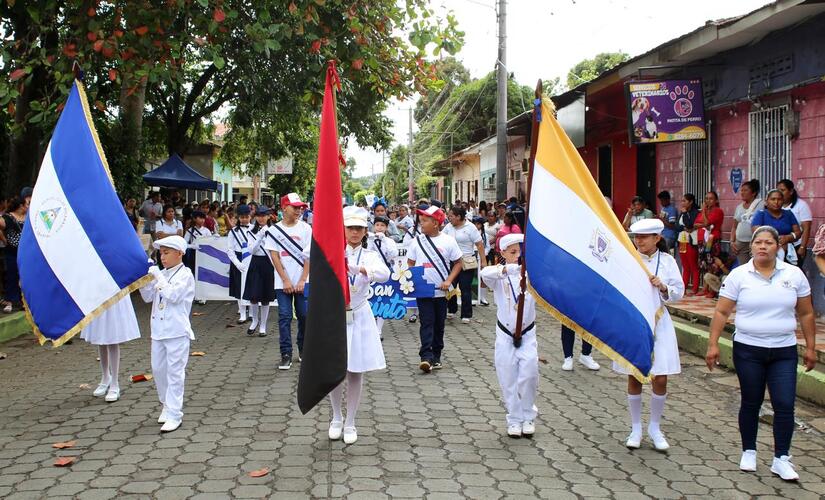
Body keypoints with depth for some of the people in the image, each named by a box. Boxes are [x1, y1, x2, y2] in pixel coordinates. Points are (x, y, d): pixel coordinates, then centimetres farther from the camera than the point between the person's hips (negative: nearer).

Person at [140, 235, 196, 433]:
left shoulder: (185, 275, -8)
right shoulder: (161, 274, 11)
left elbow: (173, 295, -20)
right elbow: (148, 297, 14)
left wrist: (158, 277, -17)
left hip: (177, 331, -7)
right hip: (159, 330, 7)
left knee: (174, 372, -5)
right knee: (158, 369, 13)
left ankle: (174, 415, -2)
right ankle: (167, 405, 30)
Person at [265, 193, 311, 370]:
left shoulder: (306, 228, 1)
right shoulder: (274, 230, 1)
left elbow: (309, 256, -2)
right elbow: (274, 257, -2)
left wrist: (302, 281, -8)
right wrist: (286, 281, -9)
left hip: (302, 282, 1)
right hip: (283, 283, 0)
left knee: (304, 315, 5)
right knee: (284, 317, -2)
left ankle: (303, 350, 23)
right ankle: (286, 354, 3)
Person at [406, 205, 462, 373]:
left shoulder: (448, 241, -3)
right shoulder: (417, 241, 2)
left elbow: (457, 263, 3)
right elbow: (410, 264, 9)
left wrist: (449, 280, -10)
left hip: (441, 291, 0)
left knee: (439, 325, 9)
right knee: (427, 323, -8)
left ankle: (436, 356, 20)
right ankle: (426, 357, -14)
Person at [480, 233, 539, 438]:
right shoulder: (499, 277, -5)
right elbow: (485, 273, -27)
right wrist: (508, 268, -44)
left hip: (527, 333, 0)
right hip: (505, 335, 0)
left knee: (529, 374, -11)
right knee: (508, 379, 4)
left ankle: (528, 417, 10)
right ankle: (514, 419, 19)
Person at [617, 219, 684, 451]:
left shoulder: (667, 261, 1)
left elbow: (679, 292, 1)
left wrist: (663, 286, -16)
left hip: (658, 322, 1)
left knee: (660, 379, 0)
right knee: (634, 377, 7)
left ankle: (655, 427, 19)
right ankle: (636, 428, 22)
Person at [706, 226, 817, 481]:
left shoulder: (794, 275, 2)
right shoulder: (739, 275, -4)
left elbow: (806, 314, 8)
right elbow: (721, 312, -4)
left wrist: (810, 347, 8)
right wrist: (713, 344, -10)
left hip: (784, 352, 1)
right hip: (748, 350, -1)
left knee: (785, 405, -4)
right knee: (751, 403, 9)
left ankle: (781, 459, 8)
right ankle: (748, 452, 25)